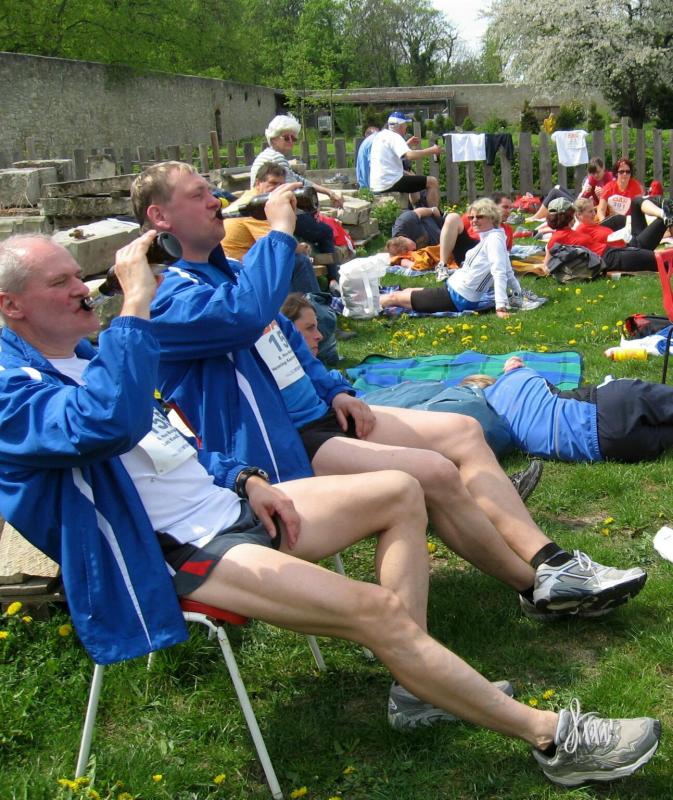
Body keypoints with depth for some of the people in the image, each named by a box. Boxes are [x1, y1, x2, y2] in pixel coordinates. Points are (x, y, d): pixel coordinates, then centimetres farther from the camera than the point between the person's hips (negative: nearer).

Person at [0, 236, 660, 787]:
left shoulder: (87, 358, 18)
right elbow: (110, 422, -36)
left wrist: (246, 483, 9)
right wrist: (137, 303, -30)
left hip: (226, 507, 10)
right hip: (178, 557, -10)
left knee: (400, 493, 7)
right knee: (378, 610, -23)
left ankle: (418, 683, 0)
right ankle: (552, 738, -9)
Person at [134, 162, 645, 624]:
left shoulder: (221, 270, 18)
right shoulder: (170, 300, -13)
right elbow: (246, 314, -35)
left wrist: (335, 392, 10)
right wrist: (280, 231, -22)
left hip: (318, 415, 10)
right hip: (280, 450, -10)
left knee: (464, 432, -1)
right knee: (434, 473, -23)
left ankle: (549, 562, -6)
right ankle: (539, 587, -5)